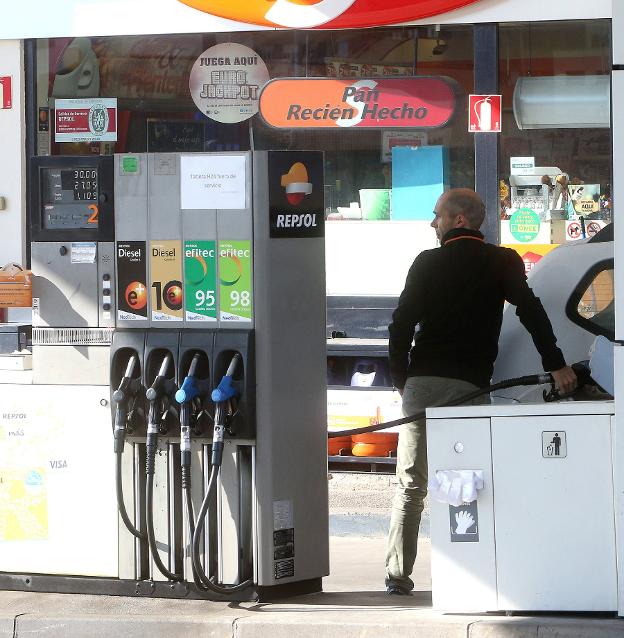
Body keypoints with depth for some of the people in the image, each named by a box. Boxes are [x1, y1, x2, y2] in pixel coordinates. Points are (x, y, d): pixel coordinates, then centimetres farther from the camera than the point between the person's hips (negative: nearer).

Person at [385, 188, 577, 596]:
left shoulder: (427, 263, 6)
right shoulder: (502, 262, 5)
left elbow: (401, 324, 3)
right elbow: (530, 310, -9)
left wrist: (401, 379, 13)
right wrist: (556, 364, -12)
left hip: (422, 383, 1)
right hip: (469, 386, -1)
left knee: (411, 485, 6)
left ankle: (398, 574, 2)